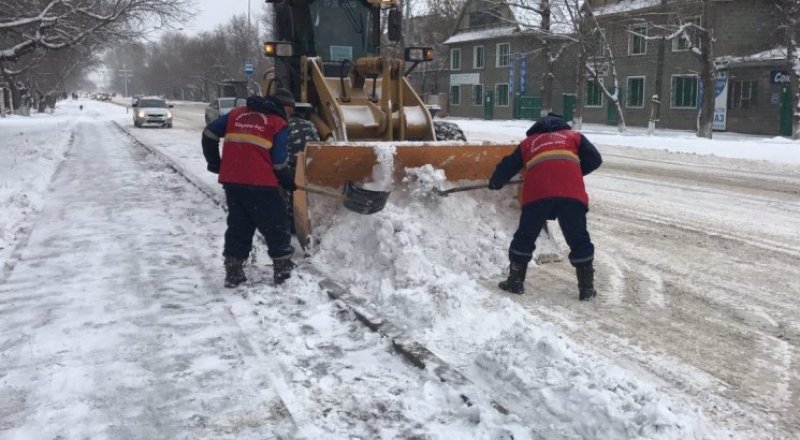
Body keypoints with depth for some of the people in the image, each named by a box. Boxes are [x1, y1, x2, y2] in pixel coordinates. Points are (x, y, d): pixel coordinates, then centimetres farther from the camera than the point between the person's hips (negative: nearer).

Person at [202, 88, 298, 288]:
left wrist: (214, 163, 25)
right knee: (276, 225, 9)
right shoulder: (279, 124, 2)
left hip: (231, 181, 5)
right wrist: (292, 183, 12)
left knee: (238, 226, 17)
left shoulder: (237, 113, 17)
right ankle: (283, 269, 15)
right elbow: (279, 164, -4)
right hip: (260, 184, -5)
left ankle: (233, 271, 17)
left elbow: (209, 133, 16)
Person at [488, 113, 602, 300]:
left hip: (536, 194, 1)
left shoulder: (528, 142, 32)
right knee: (579, 240, 10)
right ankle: (587, 288, 13)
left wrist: (495, 183, 49)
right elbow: (594, 159, 19)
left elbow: (508, 166, 33)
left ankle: (515, 282, 19)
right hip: (571, 193, 0)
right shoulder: (574, 136, 29)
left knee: (524, 237, 16)